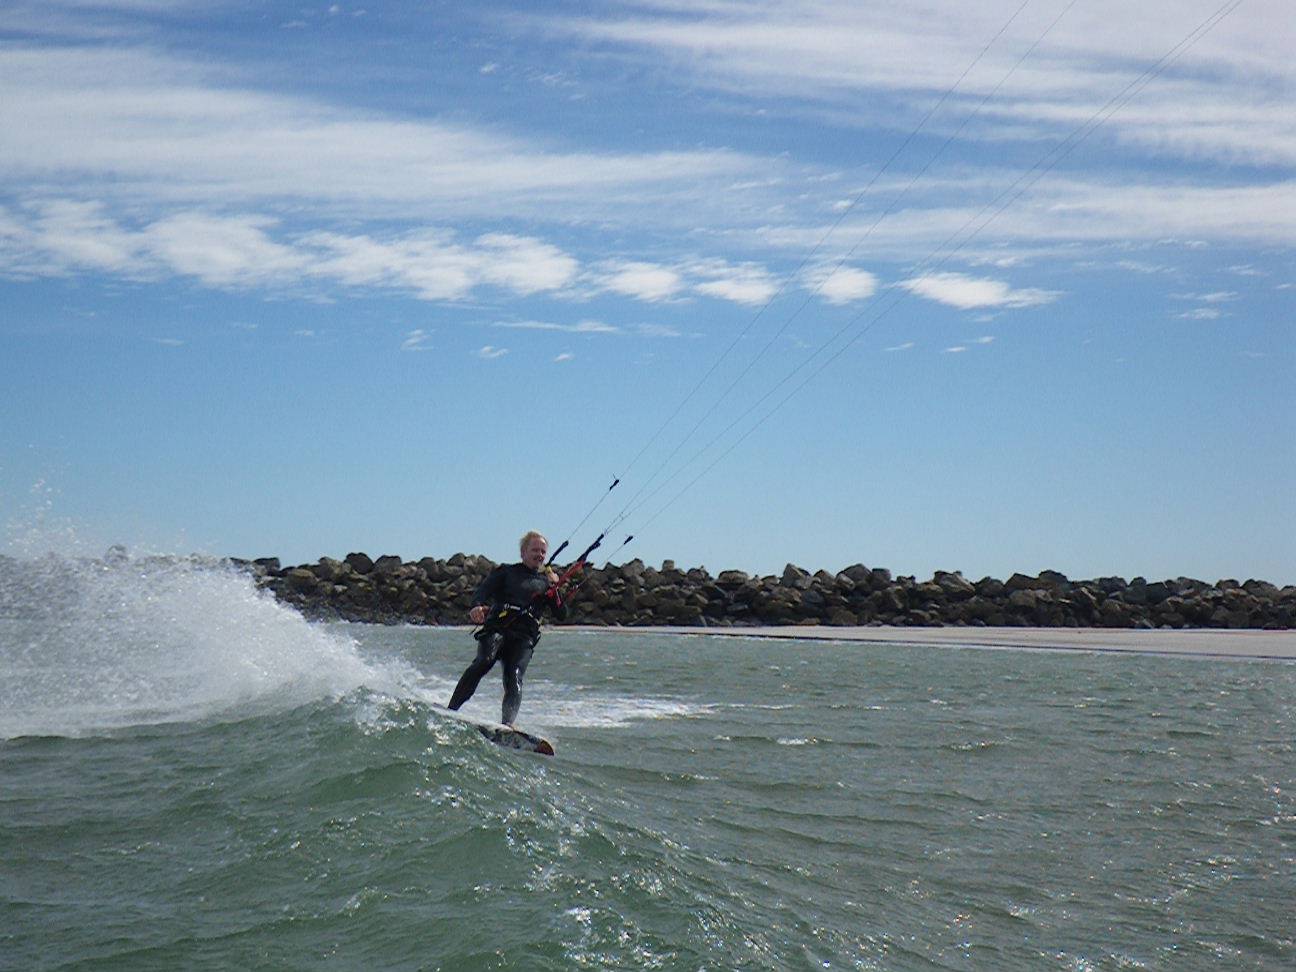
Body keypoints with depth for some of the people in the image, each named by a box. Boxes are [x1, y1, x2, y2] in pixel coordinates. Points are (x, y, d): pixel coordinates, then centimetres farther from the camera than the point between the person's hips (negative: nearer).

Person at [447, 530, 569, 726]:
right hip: (496, 627, -2)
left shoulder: (546, 581, 26)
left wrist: (554, 589, 4)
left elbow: (561, 616, 18)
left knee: (514, 678, -23)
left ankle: (507, 725, -40)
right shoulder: (506, 571, 20)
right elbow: (484, 590, 2)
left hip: (524, 638, 2)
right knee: (484, 662, -30)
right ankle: (450, 710, -31)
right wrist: (478, 606, -21)